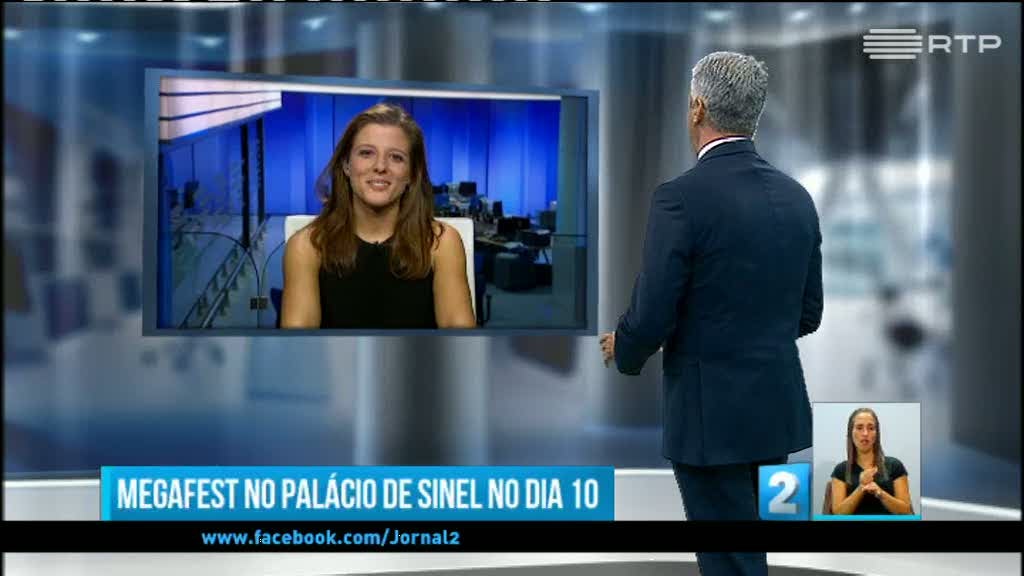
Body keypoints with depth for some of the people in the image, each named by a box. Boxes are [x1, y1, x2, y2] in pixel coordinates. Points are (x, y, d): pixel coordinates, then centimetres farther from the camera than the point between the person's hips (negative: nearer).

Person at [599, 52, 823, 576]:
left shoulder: (681, 198, -17)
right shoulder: (796, 197, 4)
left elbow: (652, 316, -16)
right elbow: (807, 314, 10)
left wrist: (623, 350, 5)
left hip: (713, 415, -7)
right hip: (778, 409, 7)